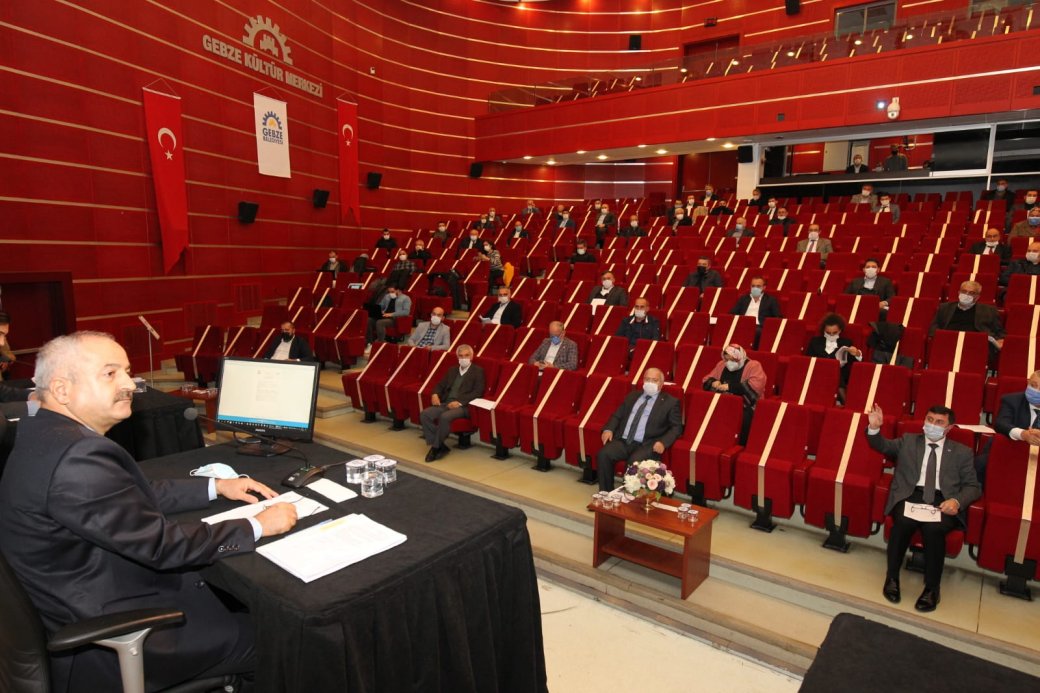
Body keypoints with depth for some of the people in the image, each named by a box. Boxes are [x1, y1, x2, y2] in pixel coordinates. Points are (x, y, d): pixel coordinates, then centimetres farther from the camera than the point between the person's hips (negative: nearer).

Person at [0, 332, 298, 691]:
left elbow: (136, 496, 11)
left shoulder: (46, 434, 1)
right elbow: (161, 544, -25)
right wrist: (256, 527, -15)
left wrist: (216, 486, 9)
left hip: (94, 609, 9)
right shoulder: (77, 456, -31)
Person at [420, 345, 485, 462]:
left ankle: (436, 447, -15)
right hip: (445, 403, 6)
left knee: (445, 417, -35)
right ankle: (439, 446, -14)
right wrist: (435, 394, 0)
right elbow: (440, 385, 25)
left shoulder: (478, 371, 5)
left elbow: (478, 391, -6)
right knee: (424, 414, -20)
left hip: (463, 406, -6)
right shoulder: (452, 371, 24)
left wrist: (459, 402, -17)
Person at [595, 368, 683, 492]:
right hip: (623, 441, 4)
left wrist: (663, 442, -15)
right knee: (603, 454, -23)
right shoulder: (632, 396, 21)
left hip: (646, 445, -4)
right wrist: (609, 429, 1)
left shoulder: (670, 402, 7)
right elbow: (617, 415, 22)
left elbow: (676, 427, 3)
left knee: (634, 462, -34)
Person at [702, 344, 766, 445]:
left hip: (744, 406, -4)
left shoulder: (753, 366, -3)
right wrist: (713, 382, -4)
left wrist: (730, 387, -20)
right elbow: (706, 380, 21)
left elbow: (755, 386, -19)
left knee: (745, 417, -36)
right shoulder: (721, 365, 14)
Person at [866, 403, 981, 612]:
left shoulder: (962, 452, 16)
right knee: (904, 522, -33)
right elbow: (883, 446, 11)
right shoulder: (908, 441, 19)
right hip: (911, 495, 0)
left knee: (934, 528, -33)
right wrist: (874, 428, -11)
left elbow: (973, 486, 11)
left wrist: (957, 501, -11)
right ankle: (892, 578, -13)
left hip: (942, 502, 0)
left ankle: (932, 588, -14)